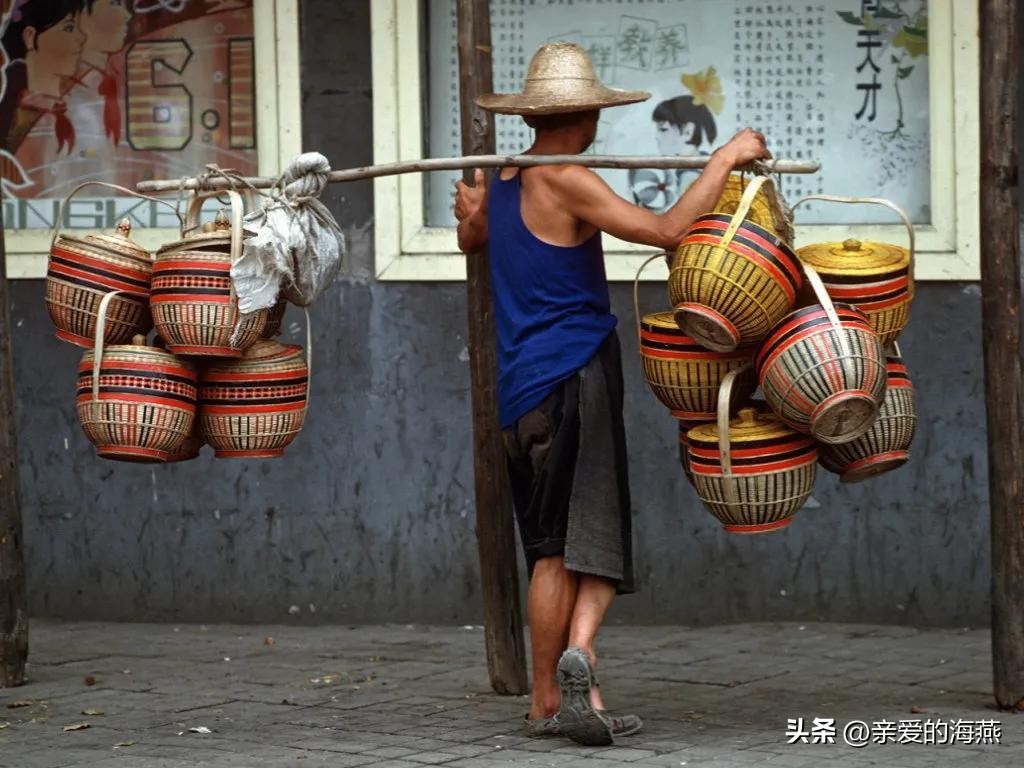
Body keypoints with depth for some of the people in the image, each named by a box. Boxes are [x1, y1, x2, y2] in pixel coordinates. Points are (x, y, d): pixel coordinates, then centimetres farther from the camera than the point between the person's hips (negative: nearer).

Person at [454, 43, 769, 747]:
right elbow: (667, 231, -19)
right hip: (576, 373, -7)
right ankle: (578, 650, -30)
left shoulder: (501, 184, 13)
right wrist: (725, 158, -11)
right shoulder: (567, 183, -11)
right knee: (595, 537, -7)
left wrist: (470, 208, 54)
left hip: (522, 391, 7)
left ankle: (548, 702, 10)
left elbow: (471, 237, 35)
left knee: (552, 551, 10)